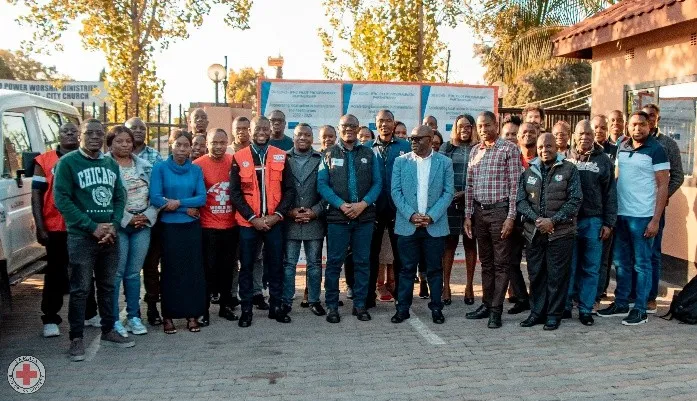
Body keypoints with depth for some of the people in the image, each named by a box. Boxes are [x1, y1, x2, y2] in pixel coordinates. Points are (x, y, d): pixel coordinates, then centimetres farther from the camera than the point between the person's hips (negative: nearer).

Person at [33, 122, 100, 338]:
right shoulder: (44, 161, 1)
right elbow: (36, 194, 0)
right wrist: (40, 227, -7)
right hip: (55, 228, -2)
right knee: (55, 274, 6)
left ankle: (90, 314, 27)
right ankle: (50, 320, 15)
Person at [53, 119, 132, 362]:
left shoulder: (111, 164, 12)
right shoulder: (68, 162, -4)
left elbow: (119, 197, 11)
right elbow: (62, 200, -11)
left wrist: (113, 226, -7)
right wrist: (93, 227, -15)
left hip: (110, 236, 5)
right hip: (81, 236, -5)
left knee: (108, 285, 13)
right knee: (80, 289, -1)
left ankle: (108, 331, 25)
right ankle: (76, 339, 9)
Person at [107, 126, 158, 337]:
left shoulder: (145, 166, 11)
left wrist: (148, 216, -4)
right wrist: (127, 219, -12)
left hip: (143, 224, 4)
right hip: (118, 225, -4)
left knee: (134, 272, 11)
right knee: (117, 273, -1)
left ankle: (133, 316, 20)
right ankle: (113, 319, 9)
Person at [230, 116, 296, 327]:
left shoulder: (281, 157, 4)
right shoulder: (239, 158, 1)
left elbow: (289, 189, 4)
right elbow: (235, 192, -2)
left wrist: (277, 215, -8)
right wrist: (253, 218, -9)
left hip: (274, 221, 1)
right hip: (248, 222, -1)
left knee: (276, 264, 8)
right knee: (246, 266, 6)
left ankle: (276, 306, 21)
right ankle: (246, 309, 16)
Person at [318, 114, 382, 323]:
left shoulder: (368, 153, 9)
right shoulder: (329, 154, 6)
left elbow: (377, 183, 5)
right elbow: (322, 184, -1)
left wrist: (363, 204, -11)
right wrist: (341, 204, -13)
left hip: (365, 216, 2)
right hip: (337, 216, -1)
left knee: (362, 261, 6)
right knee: (334, 261, 2)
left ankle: (360, 304, 17)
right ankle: (332, 306, 11)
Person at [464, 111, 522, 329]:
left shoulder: (509, 149, -4)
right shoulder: (474, 151, 12)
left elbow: (514, 185, -8)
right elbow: (470, 185, 13)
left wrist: (511, 217, -14)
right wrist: (468, 215, 8)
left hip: (500, 211, -5)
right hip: (479, 212, 5)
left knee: (501, 263, 0)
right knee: (486, 262, 13)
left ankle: (496, 310, 4)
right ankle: (486, 304, 21)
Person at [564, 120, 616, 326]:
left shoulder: (603, 160, 5)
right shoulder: (566, 159, 6)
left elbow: (610, 194, 4)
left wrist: (609, 223, -1)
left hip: (593, 221, 0)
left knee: (591, 268, 5)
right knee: (568, 266, 6)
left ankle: (586, 309, 14)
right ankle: (565, 306, 16)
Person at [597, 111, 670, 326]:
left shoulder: (656, 150, -7)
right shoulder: (622, 147, 9)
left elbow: (663, 186, -8)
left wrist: (655, 220, -14)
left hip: (643, 216, -6)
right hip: (621, 213, 6)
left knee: (641, 264, 3)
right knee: (621, 262, 13)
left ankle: (640, 310, 11)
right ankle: (621, 303, 25)